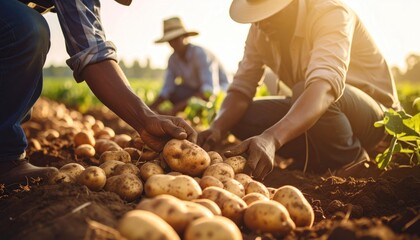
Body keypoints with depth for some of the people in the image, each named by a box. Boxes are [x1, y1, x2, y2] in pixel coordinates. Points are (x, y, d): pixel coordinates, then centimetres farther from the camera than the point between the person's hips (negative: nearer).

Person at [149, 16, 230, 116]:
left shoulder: (201, 54, -24)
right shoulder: (173, 59, -4)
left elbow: (210, 90, -34)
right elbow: (167, 89, -8)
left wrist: (180, 106, -41)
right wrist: (151, 107, -27)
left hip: (219, 92, -5)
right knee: (173, 91, -19)